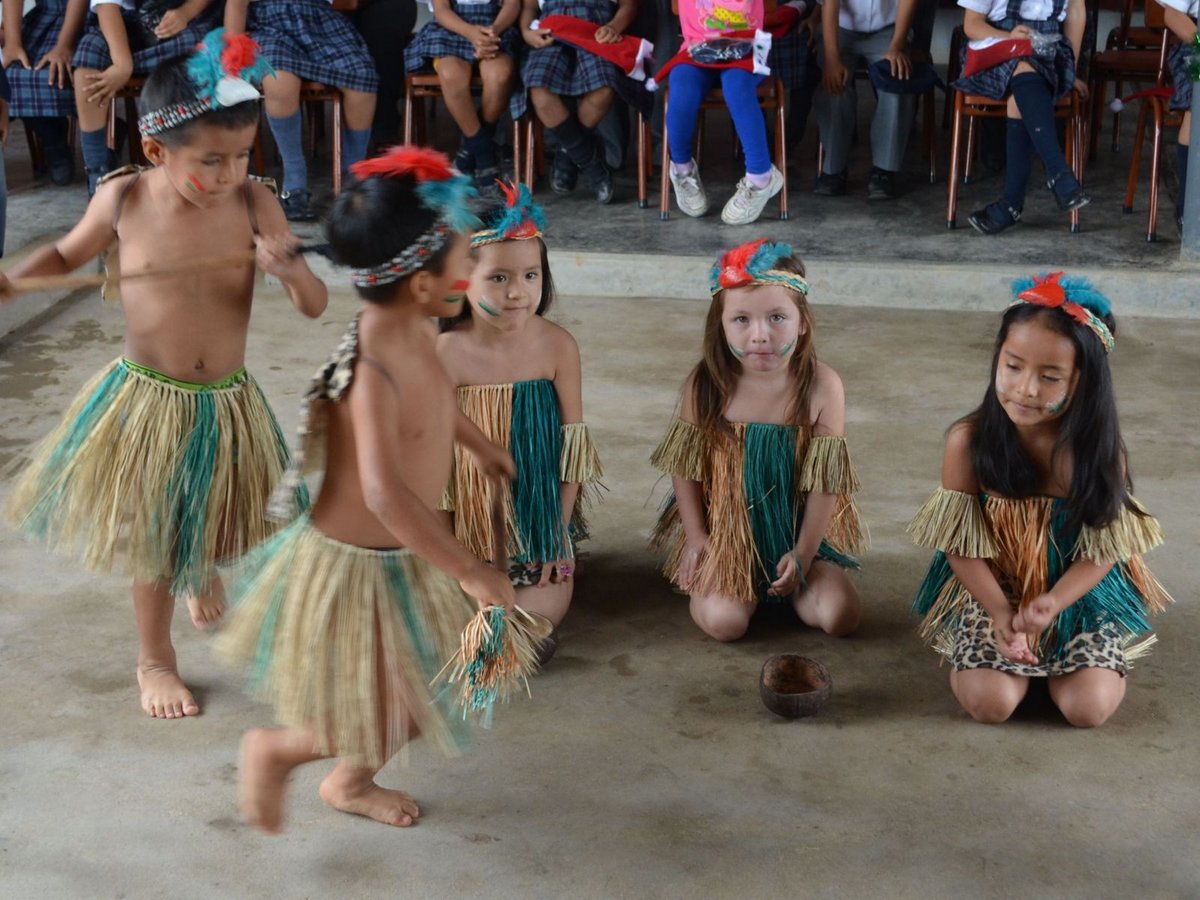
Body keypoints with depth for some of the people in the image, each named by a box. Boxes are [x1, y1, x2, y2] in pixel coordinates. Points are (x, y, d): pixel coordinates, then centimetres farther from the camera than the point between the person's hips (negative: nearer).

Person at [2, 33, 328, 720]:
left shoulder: (255, 202, -15)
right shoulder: (123, 200, -14)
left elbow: (317, 307, -13)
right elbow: (66, 256, 7)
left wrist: (291, 269, -33)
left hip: (228, 404, 2)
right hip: (148, 404, -1)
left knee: (214, 528, 21)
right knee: (155, 543, 10)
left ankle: (205, 573, 58)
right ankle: (155, 660, 33)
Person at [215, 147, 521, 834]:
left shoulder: (414, 332, -4)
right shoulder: (371, 369, -32)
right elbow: (385, 494, -43)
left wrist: (482, 445, 35)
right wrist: (471, 572, -37)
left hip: (405, 559, 9)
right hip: (355, 568, -9)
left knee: (424, 690, 22)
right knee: (386, 720, 3)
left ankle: (351, 782, 48)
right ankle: (274, 750, 29)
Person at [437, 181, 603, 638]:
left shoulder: (557, 346, -13)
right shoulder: (447, 353, -19)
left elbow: (573, 442, -4)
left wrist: (557, 531, -3)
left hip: (538, 512, 2)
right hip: (471, 515, -1)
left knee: (544, 612, -3)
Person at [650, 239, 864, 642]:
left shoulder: (822, 387, -15)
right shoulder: (706, 385, -13)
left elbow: (824, 480, -9)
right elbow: (686, 468, -3)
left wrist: (803, 554, -9)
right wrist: (696, 539, -5)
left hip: (798, 528, 1)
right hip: (727, 530, -1)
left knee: (841, 616, -13)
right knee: (723, 621, -20)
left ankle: (788, 584, 18)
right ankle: (708, 580, 14)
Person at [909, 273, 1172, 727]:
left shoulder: (1099, 448, -16)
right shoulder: (968, 440, -17)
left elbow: (1104, 549, -11)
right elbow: (960, 544, -11)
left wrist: (1050, 604, -26)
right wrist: (1001, 613, -20)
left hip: (1079, 593, 0)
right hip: (990, 590, 0)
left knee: (1088, 707, -17)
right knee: (990, 701, -20)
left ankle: (1054, 652, 17)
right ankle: (1022, 649, 14)